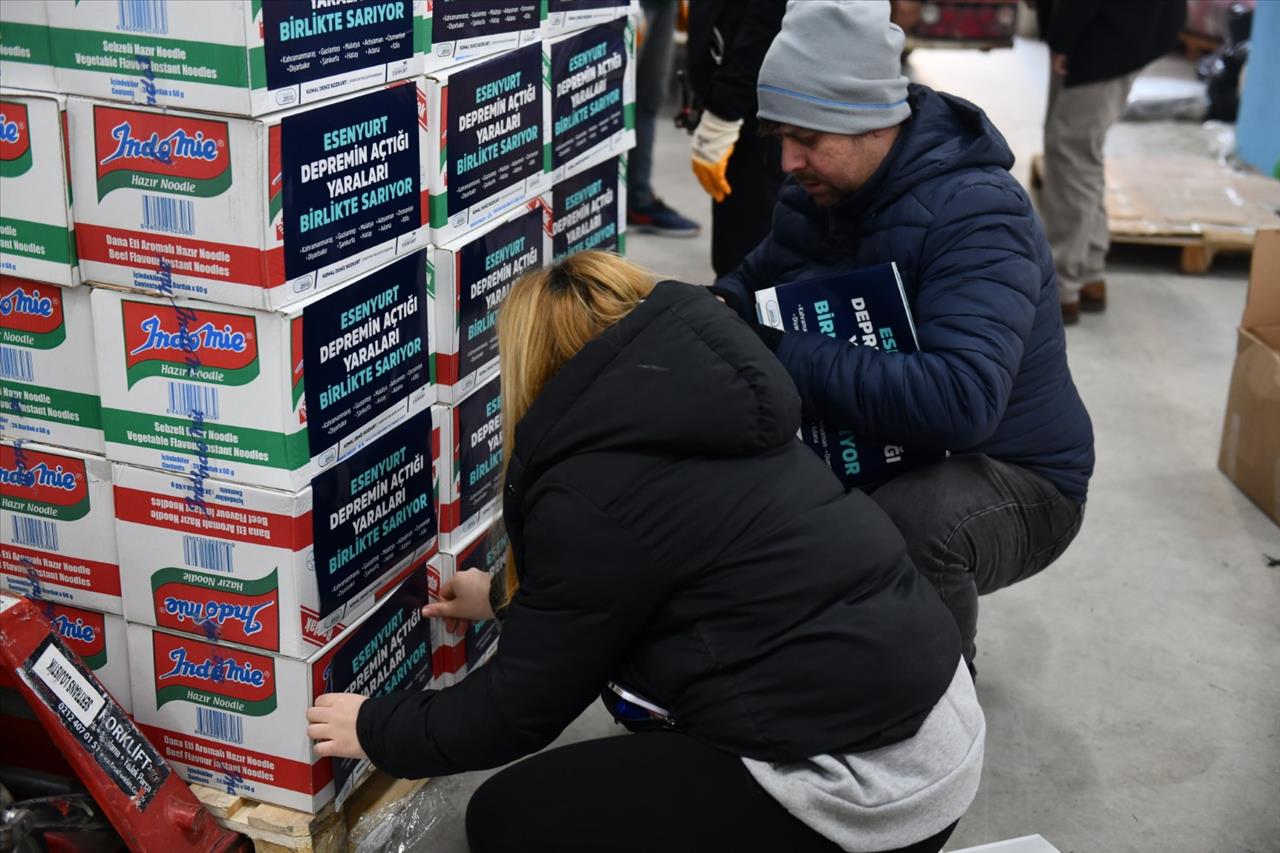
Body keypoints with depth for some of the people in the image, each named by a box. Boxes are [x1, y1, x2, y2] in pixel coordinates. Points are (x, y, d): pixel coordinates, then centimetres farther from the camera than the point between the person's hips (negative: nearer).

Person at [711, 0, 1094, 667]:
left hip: (1016, 481, -7)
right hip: (879, 458, 7)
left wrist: (785, 356, -38)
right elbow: (757, 278, 14)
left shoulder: (975, 213, -27)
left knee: (907, 524, -39)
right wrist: (721, 311, -12)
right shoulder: (818, 190, -2)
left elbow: (962, 400, -41)